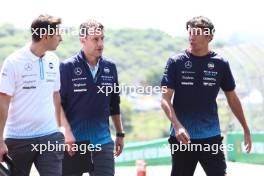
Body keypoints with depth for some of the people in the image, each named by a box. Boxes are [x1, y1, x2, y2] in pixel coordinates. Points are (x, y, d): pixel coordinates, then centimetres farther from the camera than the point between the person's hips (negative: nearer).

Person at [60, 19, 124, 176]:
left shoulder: (110, 67, 8)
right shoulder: (68, 67, -5)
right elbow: (58, 103, -6)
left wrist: (120, 134, 16)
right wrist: (67, 133, -15)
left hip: (103, 140, 3)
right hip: (75, 140, -3)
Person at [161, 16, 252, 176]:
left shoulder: (220, 64, 3)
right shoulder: (176, 62, -2)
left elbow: (232, 98, 13)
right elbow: (165, 99, -5)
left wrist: (246, 129, 14)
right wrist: (177, 126, -22)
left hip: (211, 137, 1)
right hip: (182, 137, -1)